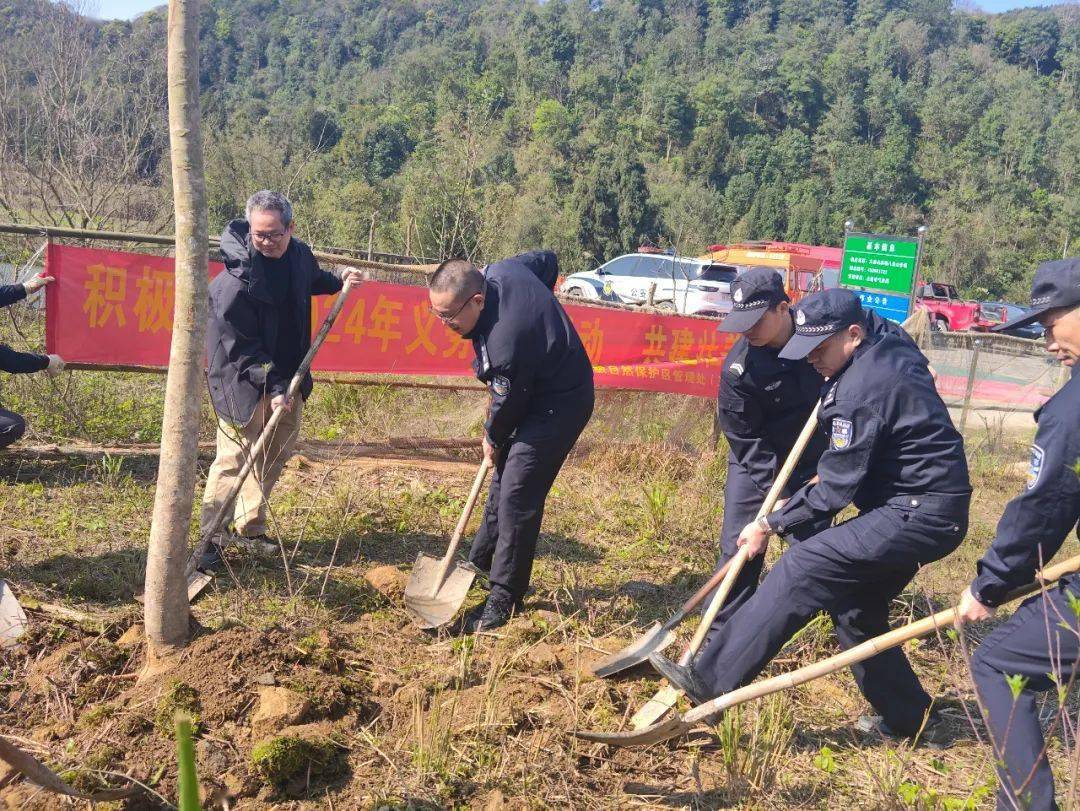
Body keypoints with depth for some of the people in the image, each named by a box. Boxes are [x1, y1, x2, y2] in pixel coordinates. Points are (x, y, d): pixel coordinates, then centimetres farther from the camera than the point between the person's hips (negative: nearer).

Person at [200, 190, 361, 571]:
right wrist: (271, 386, -23)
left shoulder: (300, 255, -1)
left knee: (277, 453, 14)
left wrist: (337, 280, 17)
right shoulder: (236, 278, -22)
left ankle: (250, 527, 29)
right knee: (234, 459, -7)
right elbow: (240, 346, -20)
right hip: (243, 381, -7)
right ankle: (213, 538, 3)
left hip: (287, 376, 7)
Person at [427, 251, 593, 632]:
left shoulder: (505, 343, -36)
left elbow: (508, 403, -20)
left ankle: (504, 601, 2)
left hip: (556, 407, -11)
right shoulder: (500, 271, -11)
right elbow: (547, 260, 9)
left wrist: (493, 439, 1)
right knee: (503, 482, 20)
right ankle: (480, 561, 37)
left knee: (516, 499, -10)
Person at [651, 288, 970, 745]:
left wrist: (772, 525, -11)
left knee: (802, 569, -19)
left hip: (919, 514, -11)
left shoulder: (860, 390, -21)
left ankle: (711, 680, -19)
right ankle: (909, 718, 31)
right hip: (927, 507, 11)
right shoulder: (892, 349, 8)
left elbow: (837, 489, -19)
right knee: (856, 608, 17)